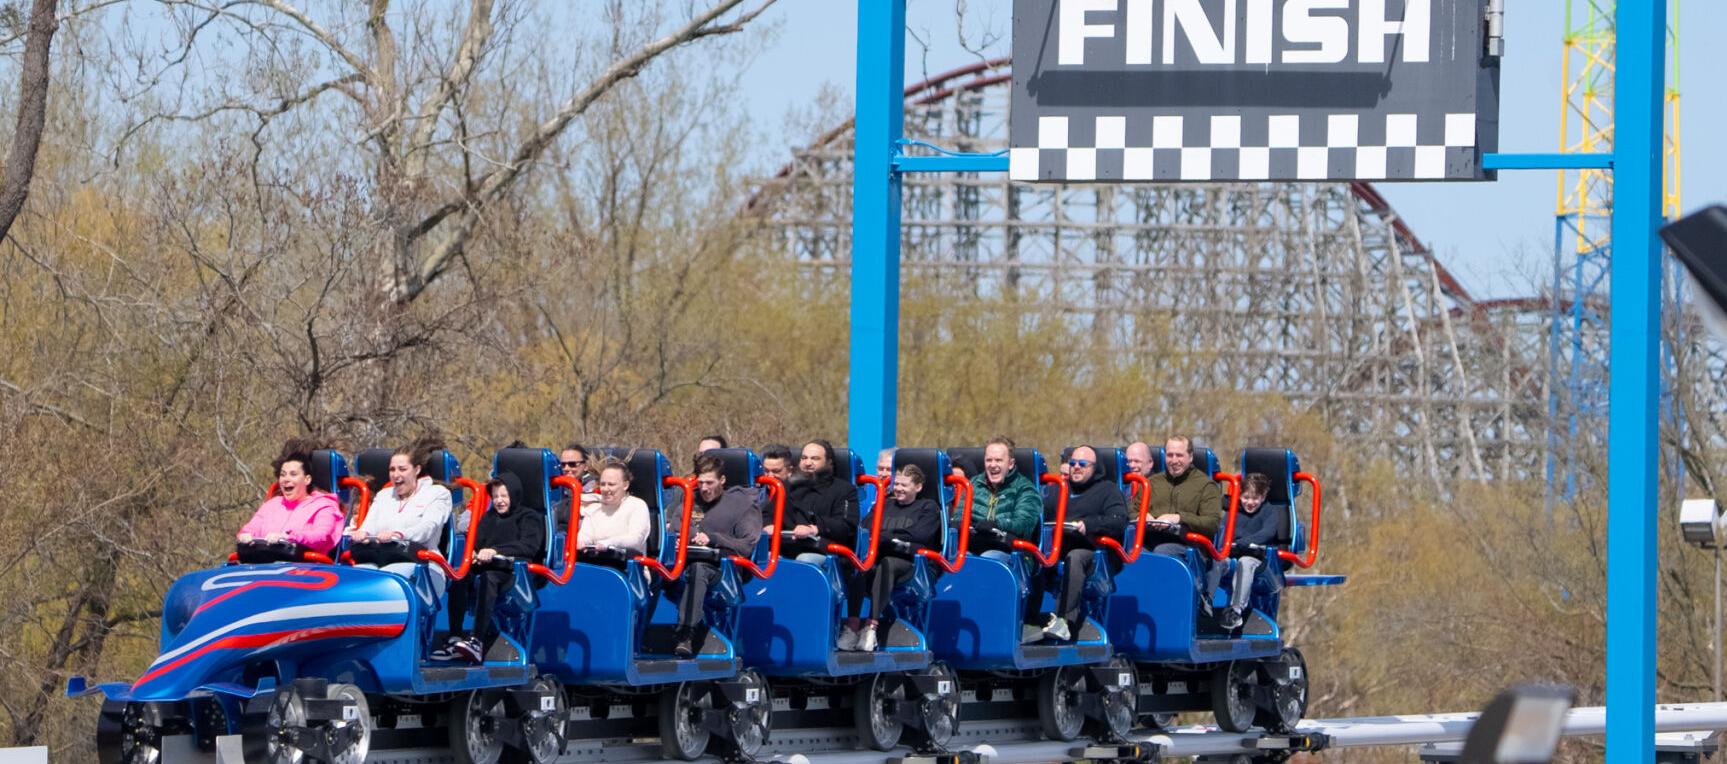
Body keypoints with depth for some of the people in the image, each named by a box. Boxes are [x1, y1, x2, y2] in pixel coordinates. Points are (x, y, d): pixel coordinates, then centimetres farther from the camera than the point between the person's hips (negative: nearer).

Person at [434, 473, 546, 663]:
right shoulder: (489, 517, 31)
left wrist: (495, 551, -20)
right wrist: (472, 553, -6)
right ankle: (455, 639, -33)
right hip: (486, 567, 6)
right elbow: (477, 543, 20)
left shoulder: (529, 517, 11)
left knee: (488, 578, -38)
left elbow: (529, 546, -7)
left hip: (514, 571, -6)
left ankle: (477, 641, -51)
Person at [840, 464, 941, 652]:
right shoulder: (883, 507, 29)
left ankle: (872, 627, -48)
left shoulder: (928, 507, 16)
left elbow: (920, 535, -2)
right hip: (877, 558, 3)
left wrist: (884, 537, -1)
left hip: (910, 561, -3)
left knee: (887, 564, -39)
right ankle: (852, 625, -44)